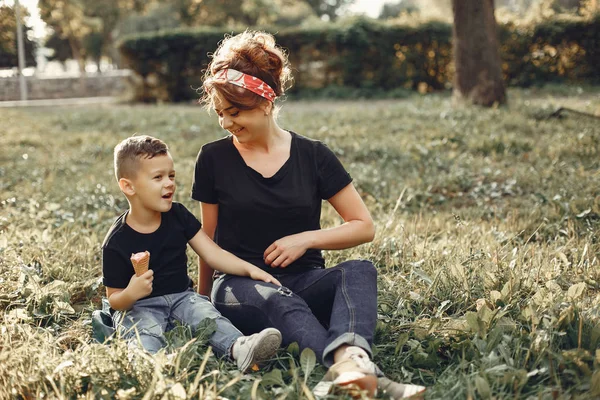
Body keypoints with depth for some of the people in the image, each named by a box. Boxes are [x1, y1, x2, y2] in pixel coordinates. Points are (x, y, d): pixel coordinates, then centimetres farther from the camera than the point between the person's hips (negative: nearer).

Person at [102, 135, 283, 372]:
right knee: (145, 334, -34)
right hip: (140, 306, -3)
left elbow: (213, 254, 1)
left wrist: (249, 269, -13)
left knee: (206, 314, -27)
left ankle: (239, 348, -55)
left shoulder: (178, 216, 3)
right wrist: (131, 294, -29)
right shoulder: (117, 241, -10)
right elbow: (114, 298, -5)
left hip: (182, 297, 3)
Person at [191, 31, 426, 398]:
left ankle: (351, 360, -61)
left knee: (360, 271, -31)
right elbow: (209, 239, 12)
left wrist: (307, 238, -10)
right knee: (276, 300, -38)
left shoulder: (313, 156, 2)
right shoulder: (213, 158, 2)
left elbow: (365, 227, 3)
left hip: (303, 282, 2)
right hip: (241, 286, -1)